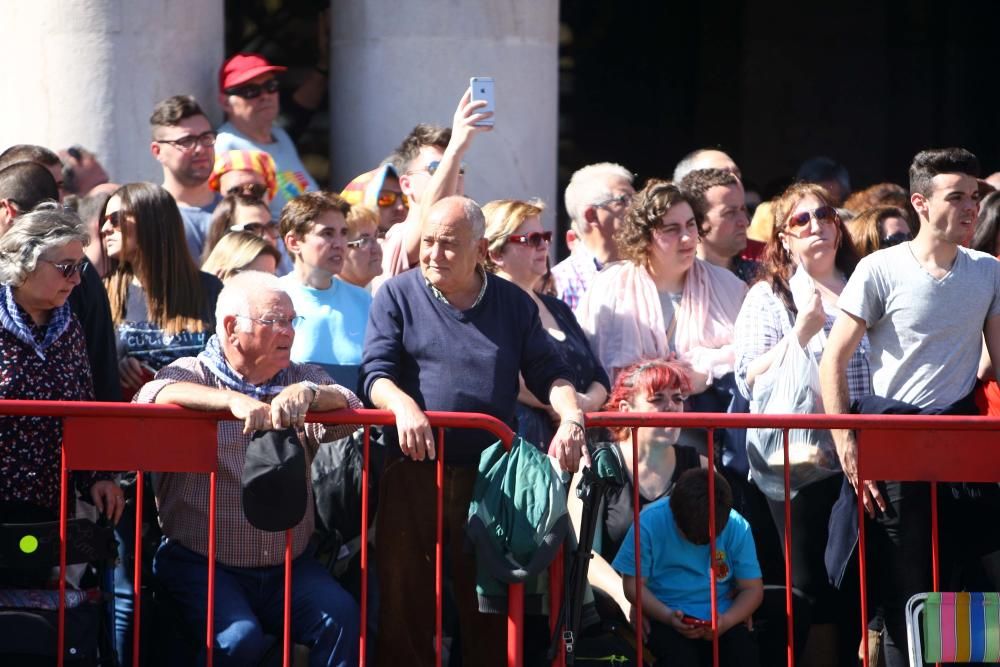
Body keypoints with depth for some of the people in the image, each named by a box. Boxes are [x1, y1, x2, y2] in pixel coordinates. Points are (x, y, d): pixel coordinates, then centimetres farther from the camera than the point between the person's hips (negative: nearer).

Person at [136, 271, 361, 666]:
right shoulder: (192, 375, 2)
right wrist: (233, 400, -36)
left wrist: (307, 394, -26)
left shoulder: (300, 380, 15)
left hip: (288, 567, 4)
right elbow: (154, 396, -22)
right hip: (204, 567, -4)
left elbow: (349, 411, -4)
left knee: (341, 617, -22)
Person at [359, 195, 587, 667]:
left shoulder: (514, 304, 12)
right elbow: (375, 372, -3)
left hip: (490, 471, 1)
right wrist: (404, 406, -24)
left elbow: (548, 372, 8)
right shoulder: (398, 296, 6)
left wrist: (571, 418, -12)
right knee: (405, 594, -1)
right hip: (412, 470, -1)